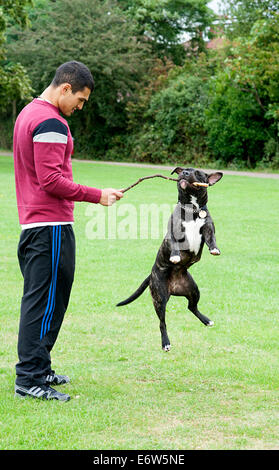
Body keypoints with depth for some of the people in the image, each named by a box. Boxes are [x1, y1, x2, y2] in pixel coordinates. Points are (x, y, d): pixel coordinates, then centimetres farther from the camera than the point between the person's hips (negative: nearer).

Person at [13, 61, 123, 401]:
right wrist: (97, 195, -14)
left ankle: (37, 370, 20)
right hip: (52, 225, -10)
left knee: (38, 300, 14)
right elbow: (51, 179, -20)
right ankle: (29, 378, -5)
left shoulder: (28, 113, 18)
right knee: (46, 301, -7)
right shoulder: (51, 122, -14)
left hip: (32, 223, 10)